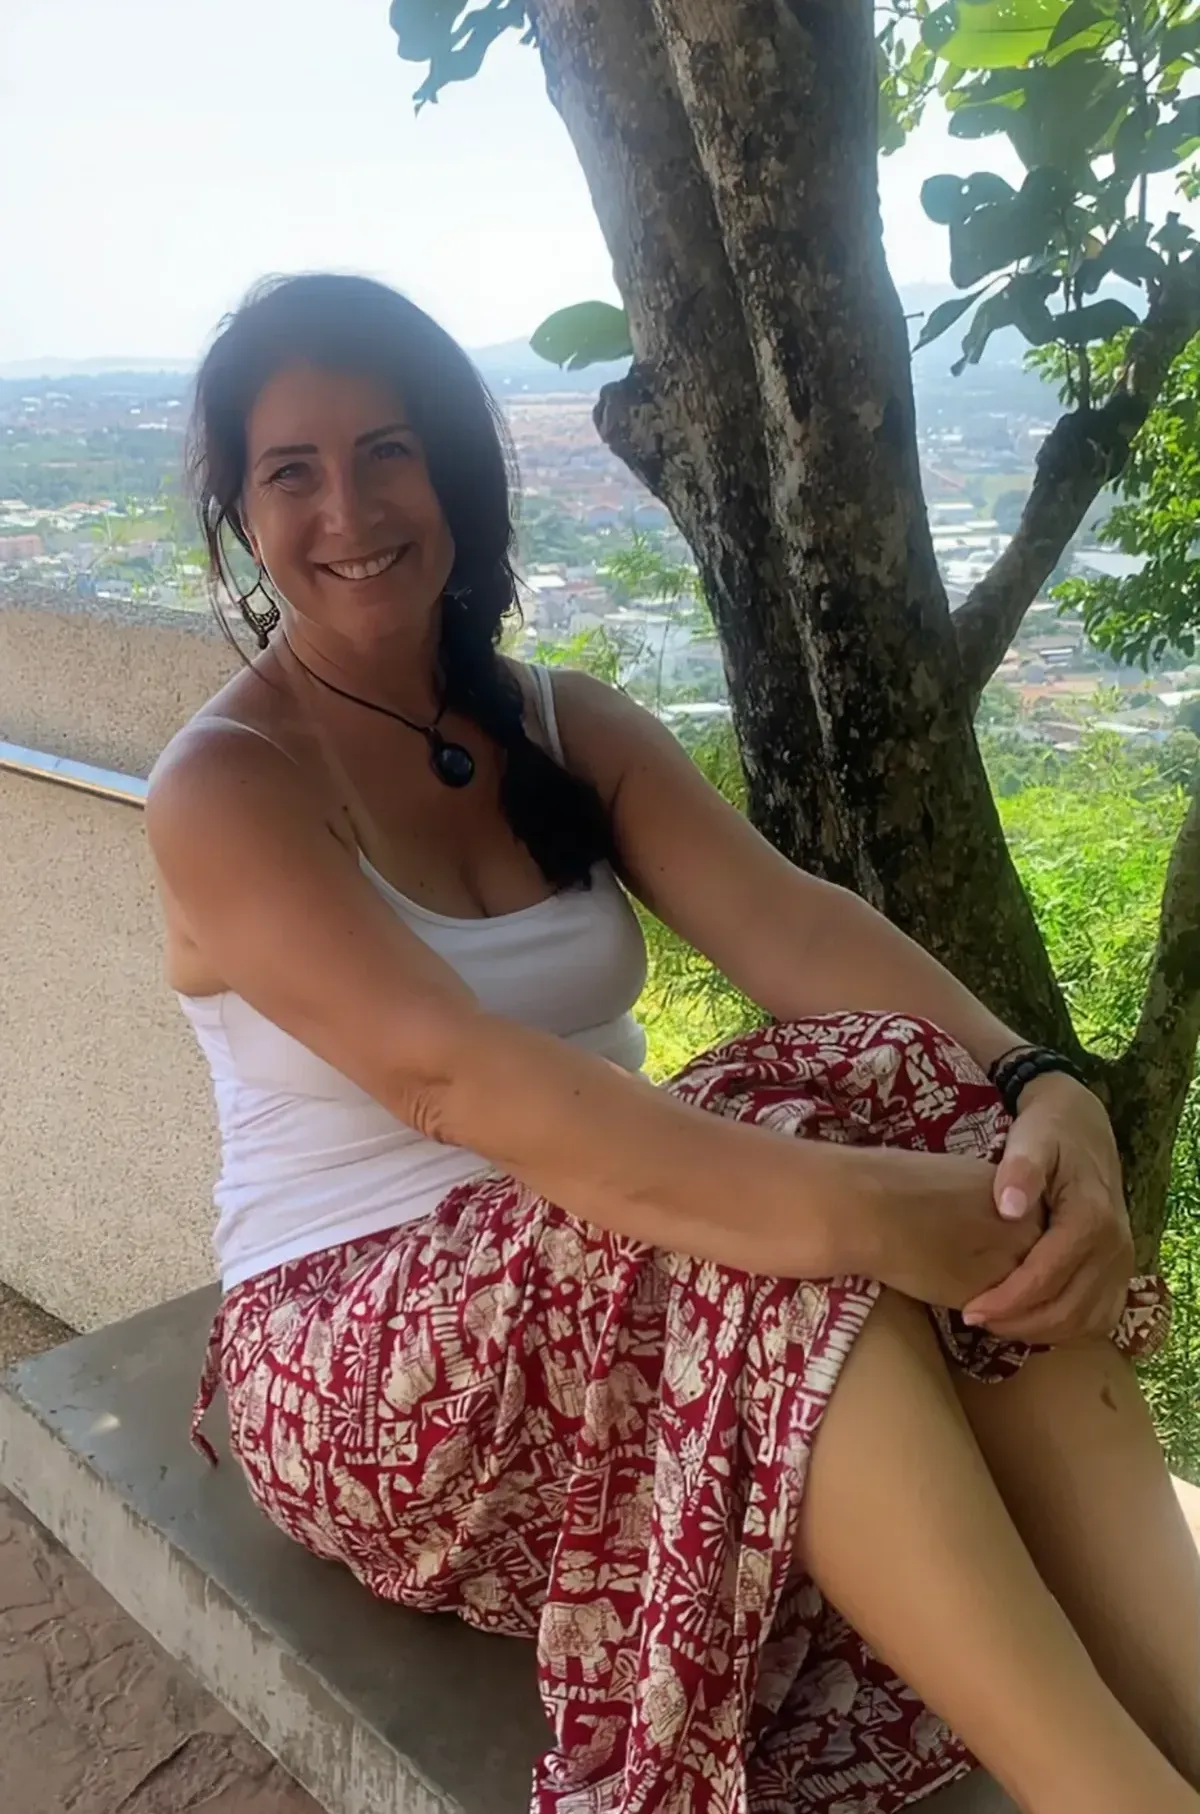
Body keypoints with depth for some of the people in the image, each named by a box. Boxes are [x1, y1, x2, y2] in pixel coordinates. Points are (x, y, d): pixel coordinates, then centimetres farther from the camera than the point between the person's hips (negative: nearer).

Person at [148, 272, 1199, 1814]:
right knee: (786, 1210, -34)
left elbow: (783, 919, -11)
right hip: (363, 1351, -5)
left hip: (603, 1270, 5)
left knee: (922, 1092, -24)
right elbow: (444, 1066, -29)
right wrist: (846, 1209, -40)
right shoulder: (222, 788, -11)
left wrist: (1036, 1087, -29)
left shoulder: (567, 726, 7)